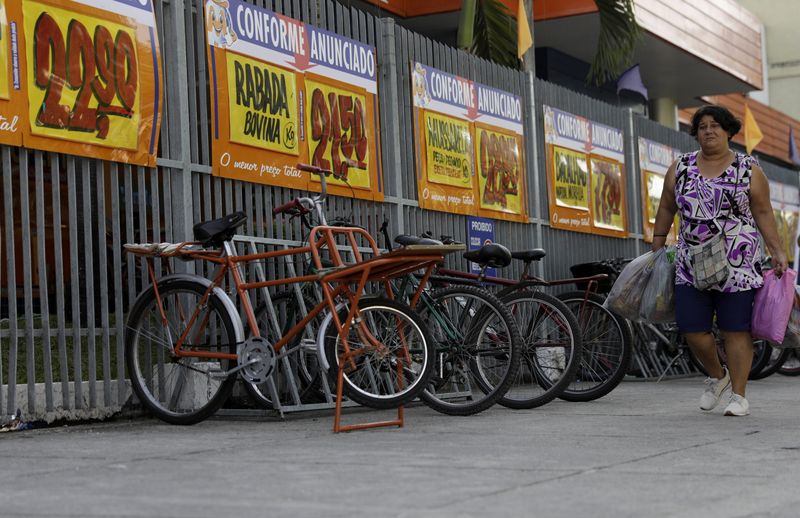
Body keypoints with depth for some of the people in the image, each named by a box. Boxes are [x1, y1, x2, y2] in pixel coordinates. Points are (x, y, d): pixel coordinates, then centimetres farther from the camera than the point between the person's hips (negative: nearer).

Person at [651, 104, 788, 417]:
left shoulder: (748, 170, 1)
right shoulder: (680, 168, 8)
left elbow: (763, 213, 3)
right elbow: (666, 208, 15)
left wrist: (777, 252, -3)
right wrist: (657, 248, 13)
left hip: (738, 264, -3)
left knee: (736, 330, -3)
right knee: (692, 330, 0)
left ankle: (739, 395, 6)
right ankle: (717, 376, 27)